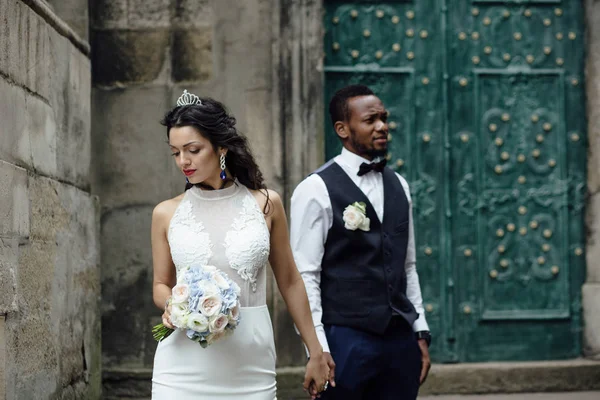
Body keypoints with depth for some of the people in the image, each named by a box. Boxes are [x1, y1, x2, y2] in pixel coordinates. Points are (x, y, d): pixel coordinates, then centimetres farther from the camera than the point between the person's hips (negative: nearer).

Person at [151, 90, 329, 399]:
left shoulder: (266, 204, 2)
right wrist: (171, 305, -10)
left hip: (250, 366, 0)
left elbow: (289, 282, 9)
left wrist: (315, 353, 12)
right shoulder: (166, 214, 3)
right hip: (184, 368, 0)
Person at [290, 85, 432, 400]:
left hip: (400, 338, 6)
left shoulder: (398, 185, 12)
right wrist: (318, 347, -16)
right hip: (346, 338, -6)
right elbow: (305, 276, -11)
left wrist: (421, 331, 13)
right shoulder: (316, 190, -8)